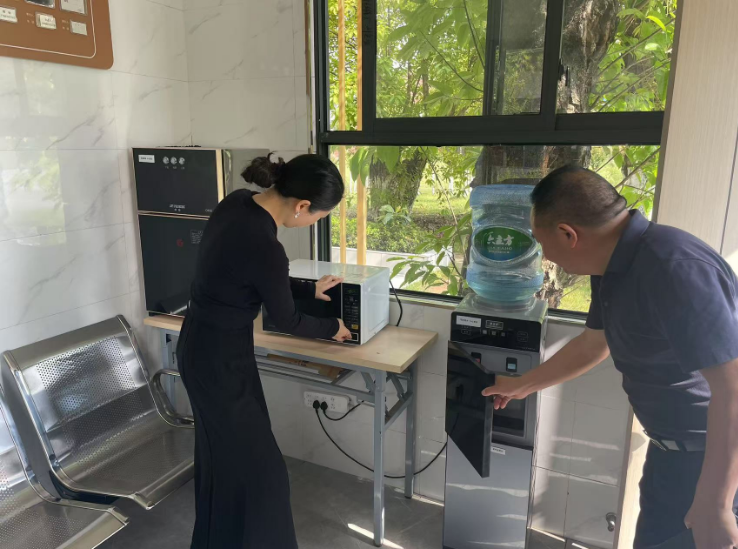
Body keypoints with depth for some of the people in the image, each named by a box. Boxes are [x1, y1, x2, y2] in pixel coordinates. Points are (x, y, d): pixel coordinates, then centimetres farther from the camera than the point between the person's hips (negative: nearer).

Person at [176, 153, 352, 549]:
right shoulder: (264, 247, -29)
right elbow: (285, 320, -12)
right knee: (254, 467, 8)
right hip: (219, 358, -9)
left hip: (203, 345, 9)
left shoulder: (236, 202, -4)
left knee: (222, 454, 26)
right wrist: (331, 328, 6)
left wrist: (308, 289, 18)